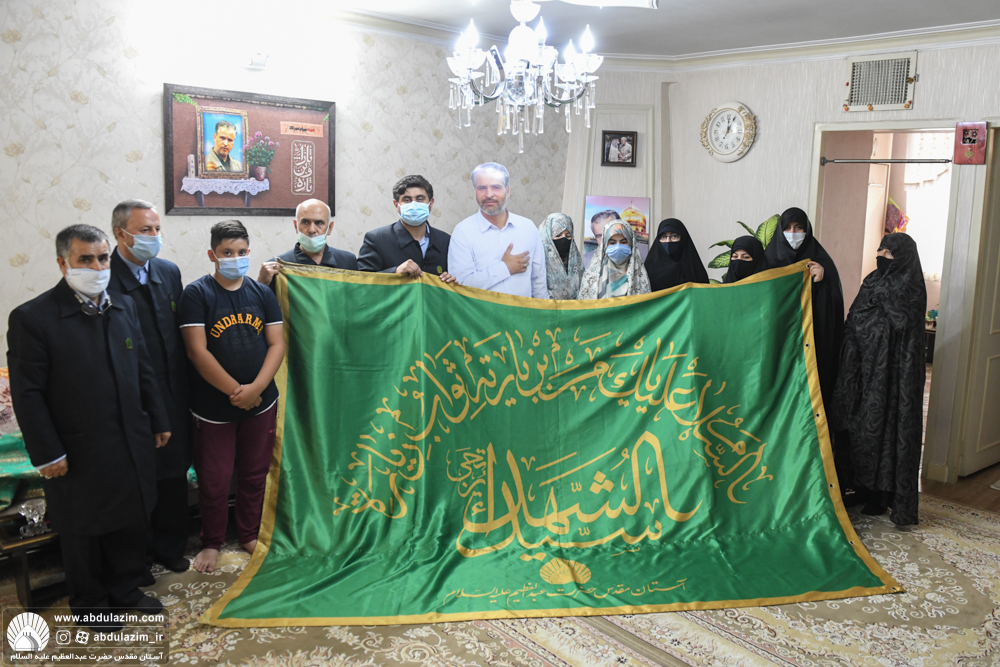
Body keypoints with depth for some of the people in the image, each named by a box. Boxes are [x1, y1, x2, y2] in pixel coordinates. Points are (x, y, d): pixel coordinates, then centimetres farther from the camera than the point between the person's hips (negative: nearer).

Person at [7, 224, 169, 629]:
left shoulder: (124, 307, 5)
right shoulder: (32, 318, -14)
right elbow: (27, 394, -13)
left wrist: (158, 421, 11)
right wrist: (47, 454, -14)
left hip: (131, 446, 5)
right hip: (78, 455, -5)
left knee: (130, 523, 18)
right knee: (82, 534, 15)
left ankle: (126, 591, 40)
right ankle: (90, 603, 36)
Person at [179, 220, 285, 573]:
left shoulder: (262, 293, 4)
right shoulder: (196, 294, -8)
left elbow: (277, 344, 0)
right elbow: (197, 351, -14)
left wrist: (255, 388, -14)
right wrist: (235, 391, -15)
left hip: (260, 403, 3)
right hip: (213, 407, -3)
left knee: (255, 474, 15)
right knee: (214, 480, 7)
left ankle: (249, 534, 35)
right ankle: (212, 542, 29)